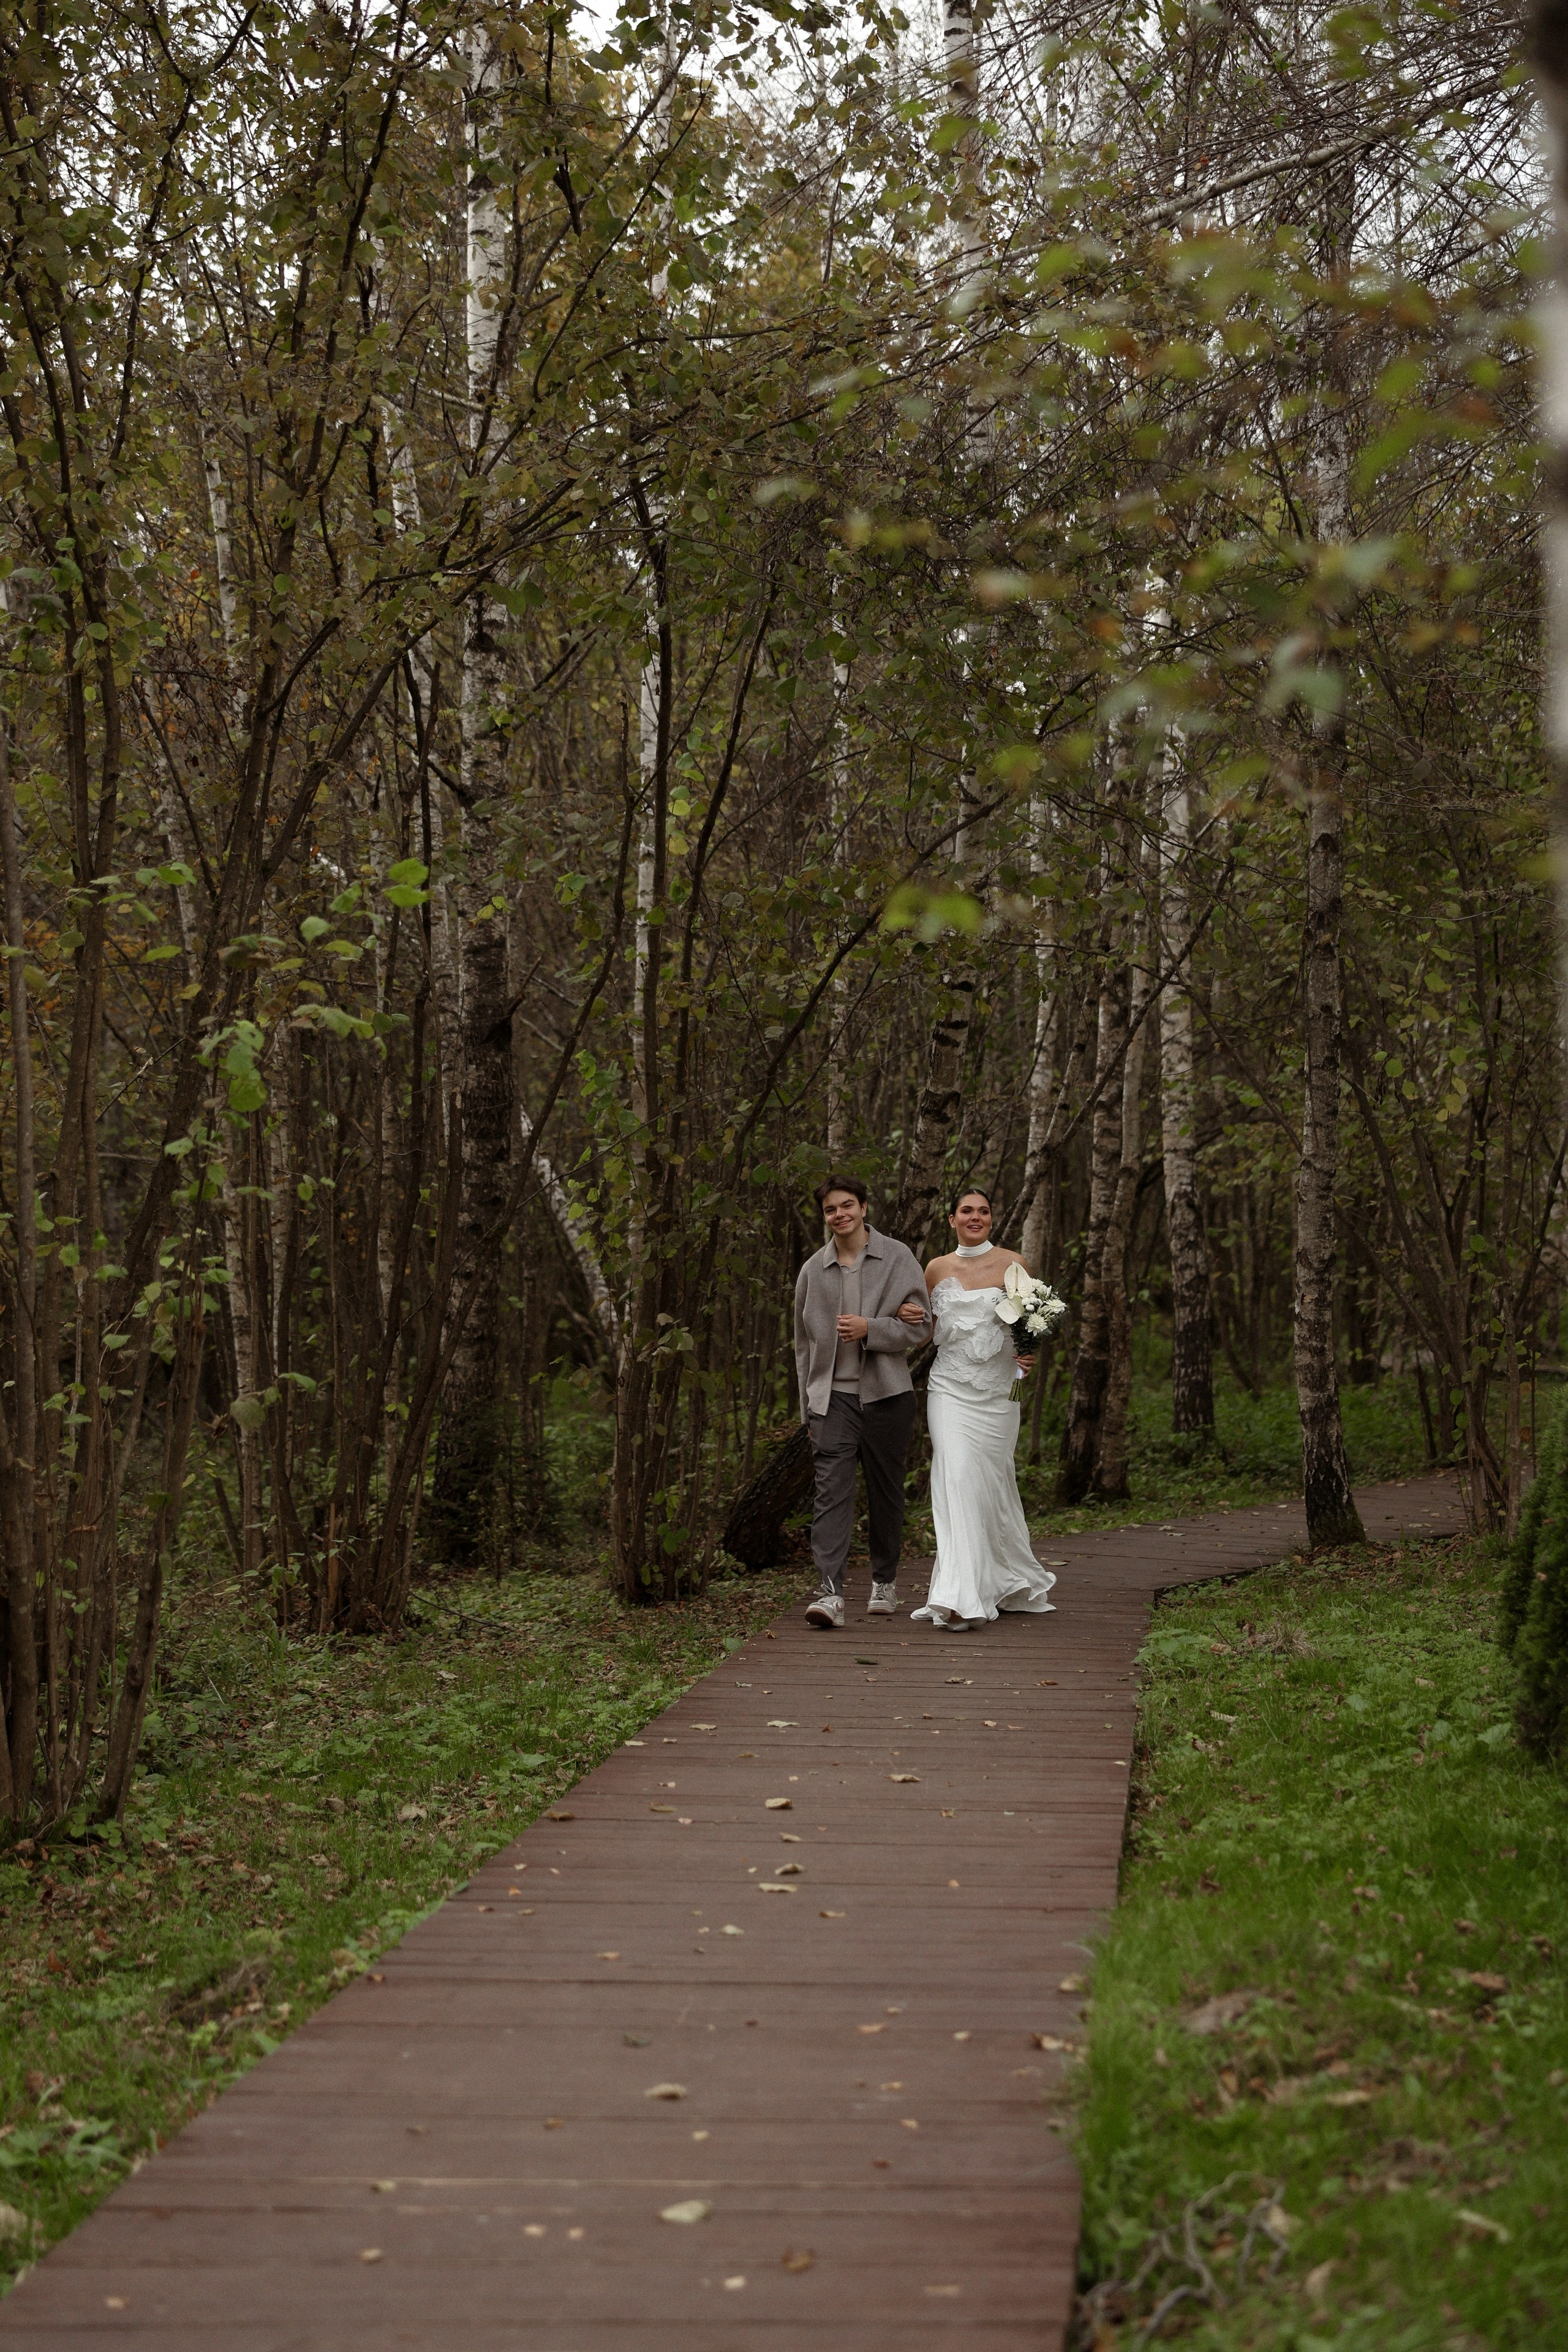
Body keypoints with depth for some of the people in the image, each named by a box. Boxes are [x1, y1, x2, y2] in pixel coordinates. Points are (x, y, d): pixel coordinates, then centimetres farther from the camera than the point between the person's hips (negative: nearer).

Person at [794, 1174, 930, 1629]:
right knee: (832, 1491, -12)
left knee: (886, 1492, 9)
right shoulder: (813, 1271, 10)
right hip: (833, 1395, 1)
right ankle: (829, 1593, -21)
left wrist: (869, 1329, -17)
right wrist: (808, 1406, 13)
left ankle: (884, 1582, 27)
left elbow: (920, 1326, -2)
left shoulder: (898, 1258, 2)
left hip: (886, 1394, -1)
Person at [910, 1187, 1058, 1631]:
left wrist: (1029, 1356, -11)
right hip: (950, 1389, 0)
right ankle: (959, 1596, -18)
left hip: (997, 1390, 0)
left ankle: (1006, 1584, 25)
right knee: (956, 1478, -15)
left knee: (991, 1484, 5)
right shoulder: (938, 1269, 9)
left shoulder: (1013, 1264, 3)